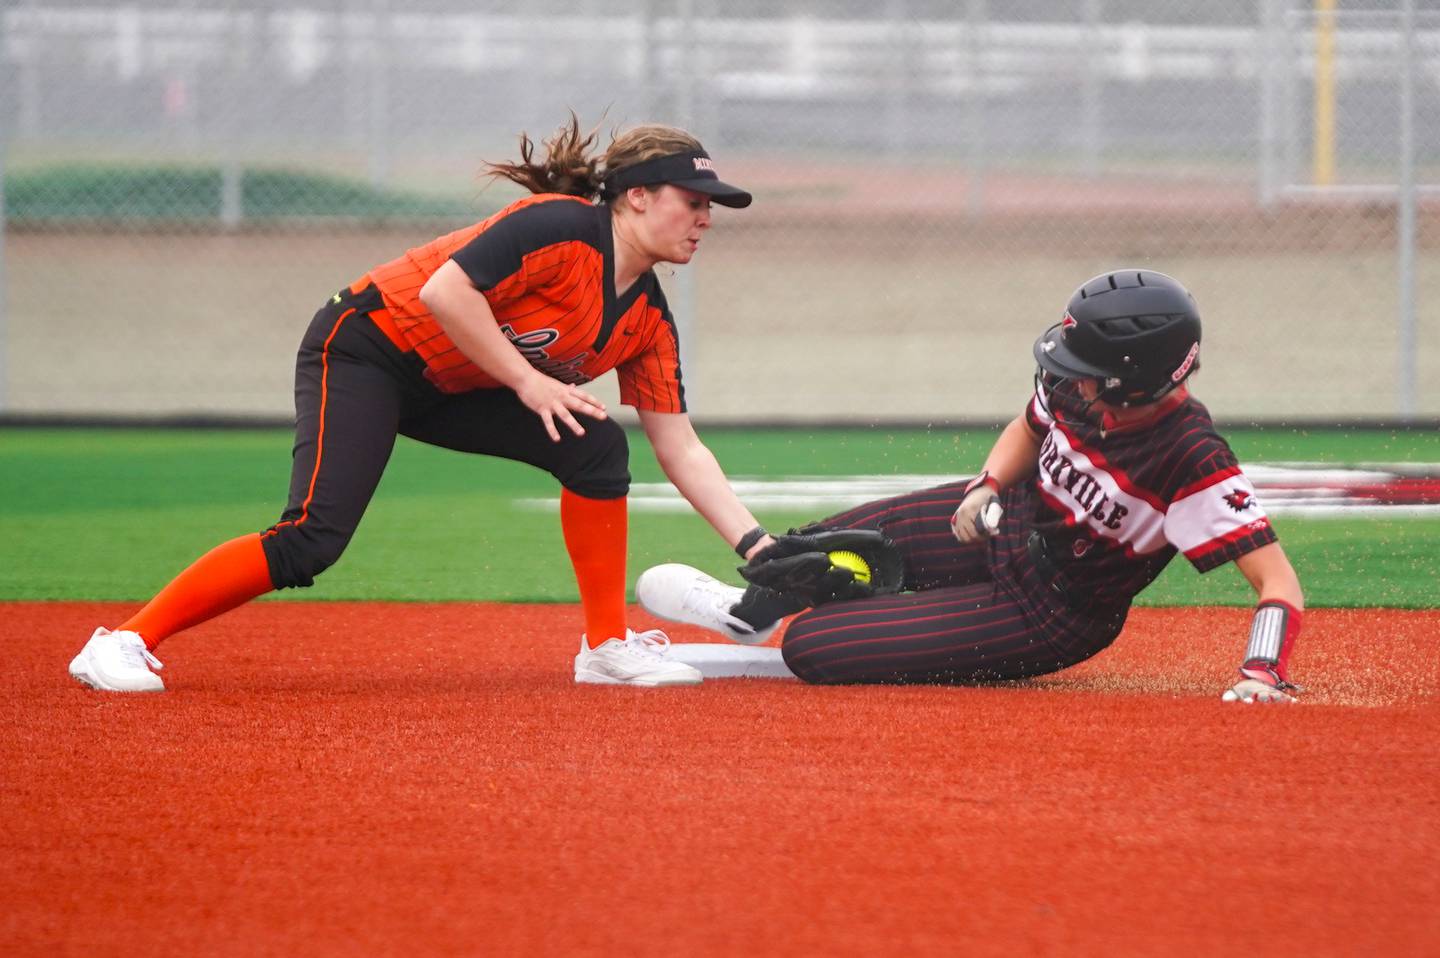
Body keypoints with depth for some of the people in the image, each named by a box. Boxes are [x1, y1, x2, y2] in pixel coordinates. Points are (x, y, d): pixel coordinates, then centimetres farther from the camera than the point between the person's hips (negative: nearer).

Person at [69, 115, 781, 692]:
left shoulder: (647, 320, 2)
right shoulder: (559, 227, -22)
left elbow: (680, 448, 4)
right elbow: (444, 291, -29)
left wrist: (756, 546, -3)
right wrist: (529, 382, -26)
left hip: (449, 391, 8)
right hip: (363, 353, -8)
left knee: (596, 447, -7)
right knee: (313, 539, -23)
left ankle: (607, 646, 2)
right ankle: (124, 643, -19)